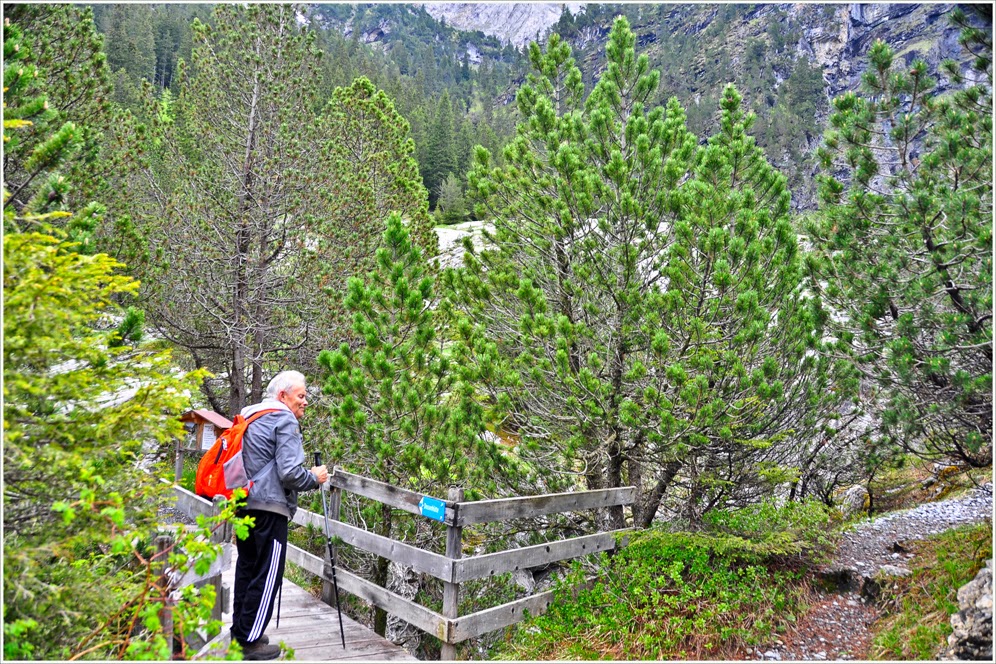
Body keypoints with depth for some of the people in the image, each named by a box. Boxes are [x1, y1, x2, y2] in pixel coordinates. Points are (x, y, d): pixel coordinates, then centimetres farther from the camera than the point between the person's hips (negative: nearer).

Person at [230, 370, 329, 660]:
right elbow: (290, 473, -19)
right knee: (267, 575, 0)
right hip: (269, 508, -10)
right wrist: (315, 478, -3)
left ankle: (239, 632, 28)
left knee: (246, 568, 19)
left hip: (243, 504, 10)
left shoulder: (249, 417, 17)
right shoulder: (285, 420, -12)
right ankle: (250, 641, 6)